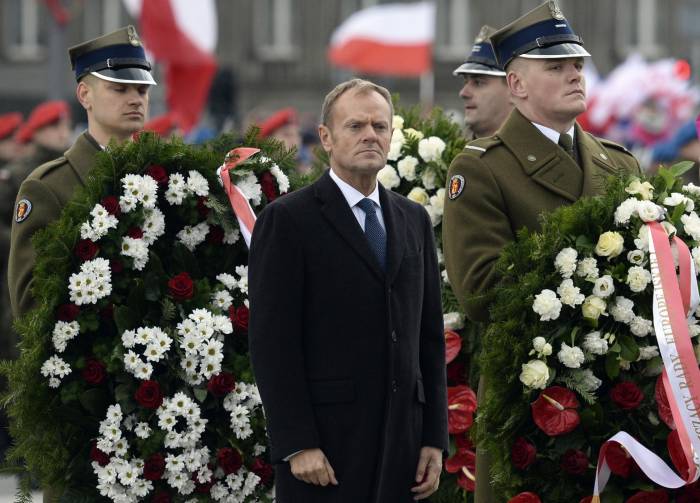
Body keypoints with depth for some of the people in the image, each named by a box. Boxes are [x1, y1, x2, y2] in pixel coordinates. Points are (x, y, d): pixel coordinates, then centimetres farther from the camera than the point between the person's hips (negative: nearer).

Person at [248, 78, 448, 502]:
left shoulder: (414, 220, 15)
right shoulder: (287, 220, -3)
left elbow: (430, 335, 16)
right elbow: (272, 340, -9)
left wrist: (435, 438, 8)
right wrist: (297, 445, -15)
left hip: (400, 444, 5)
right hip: (324, 443, -5)